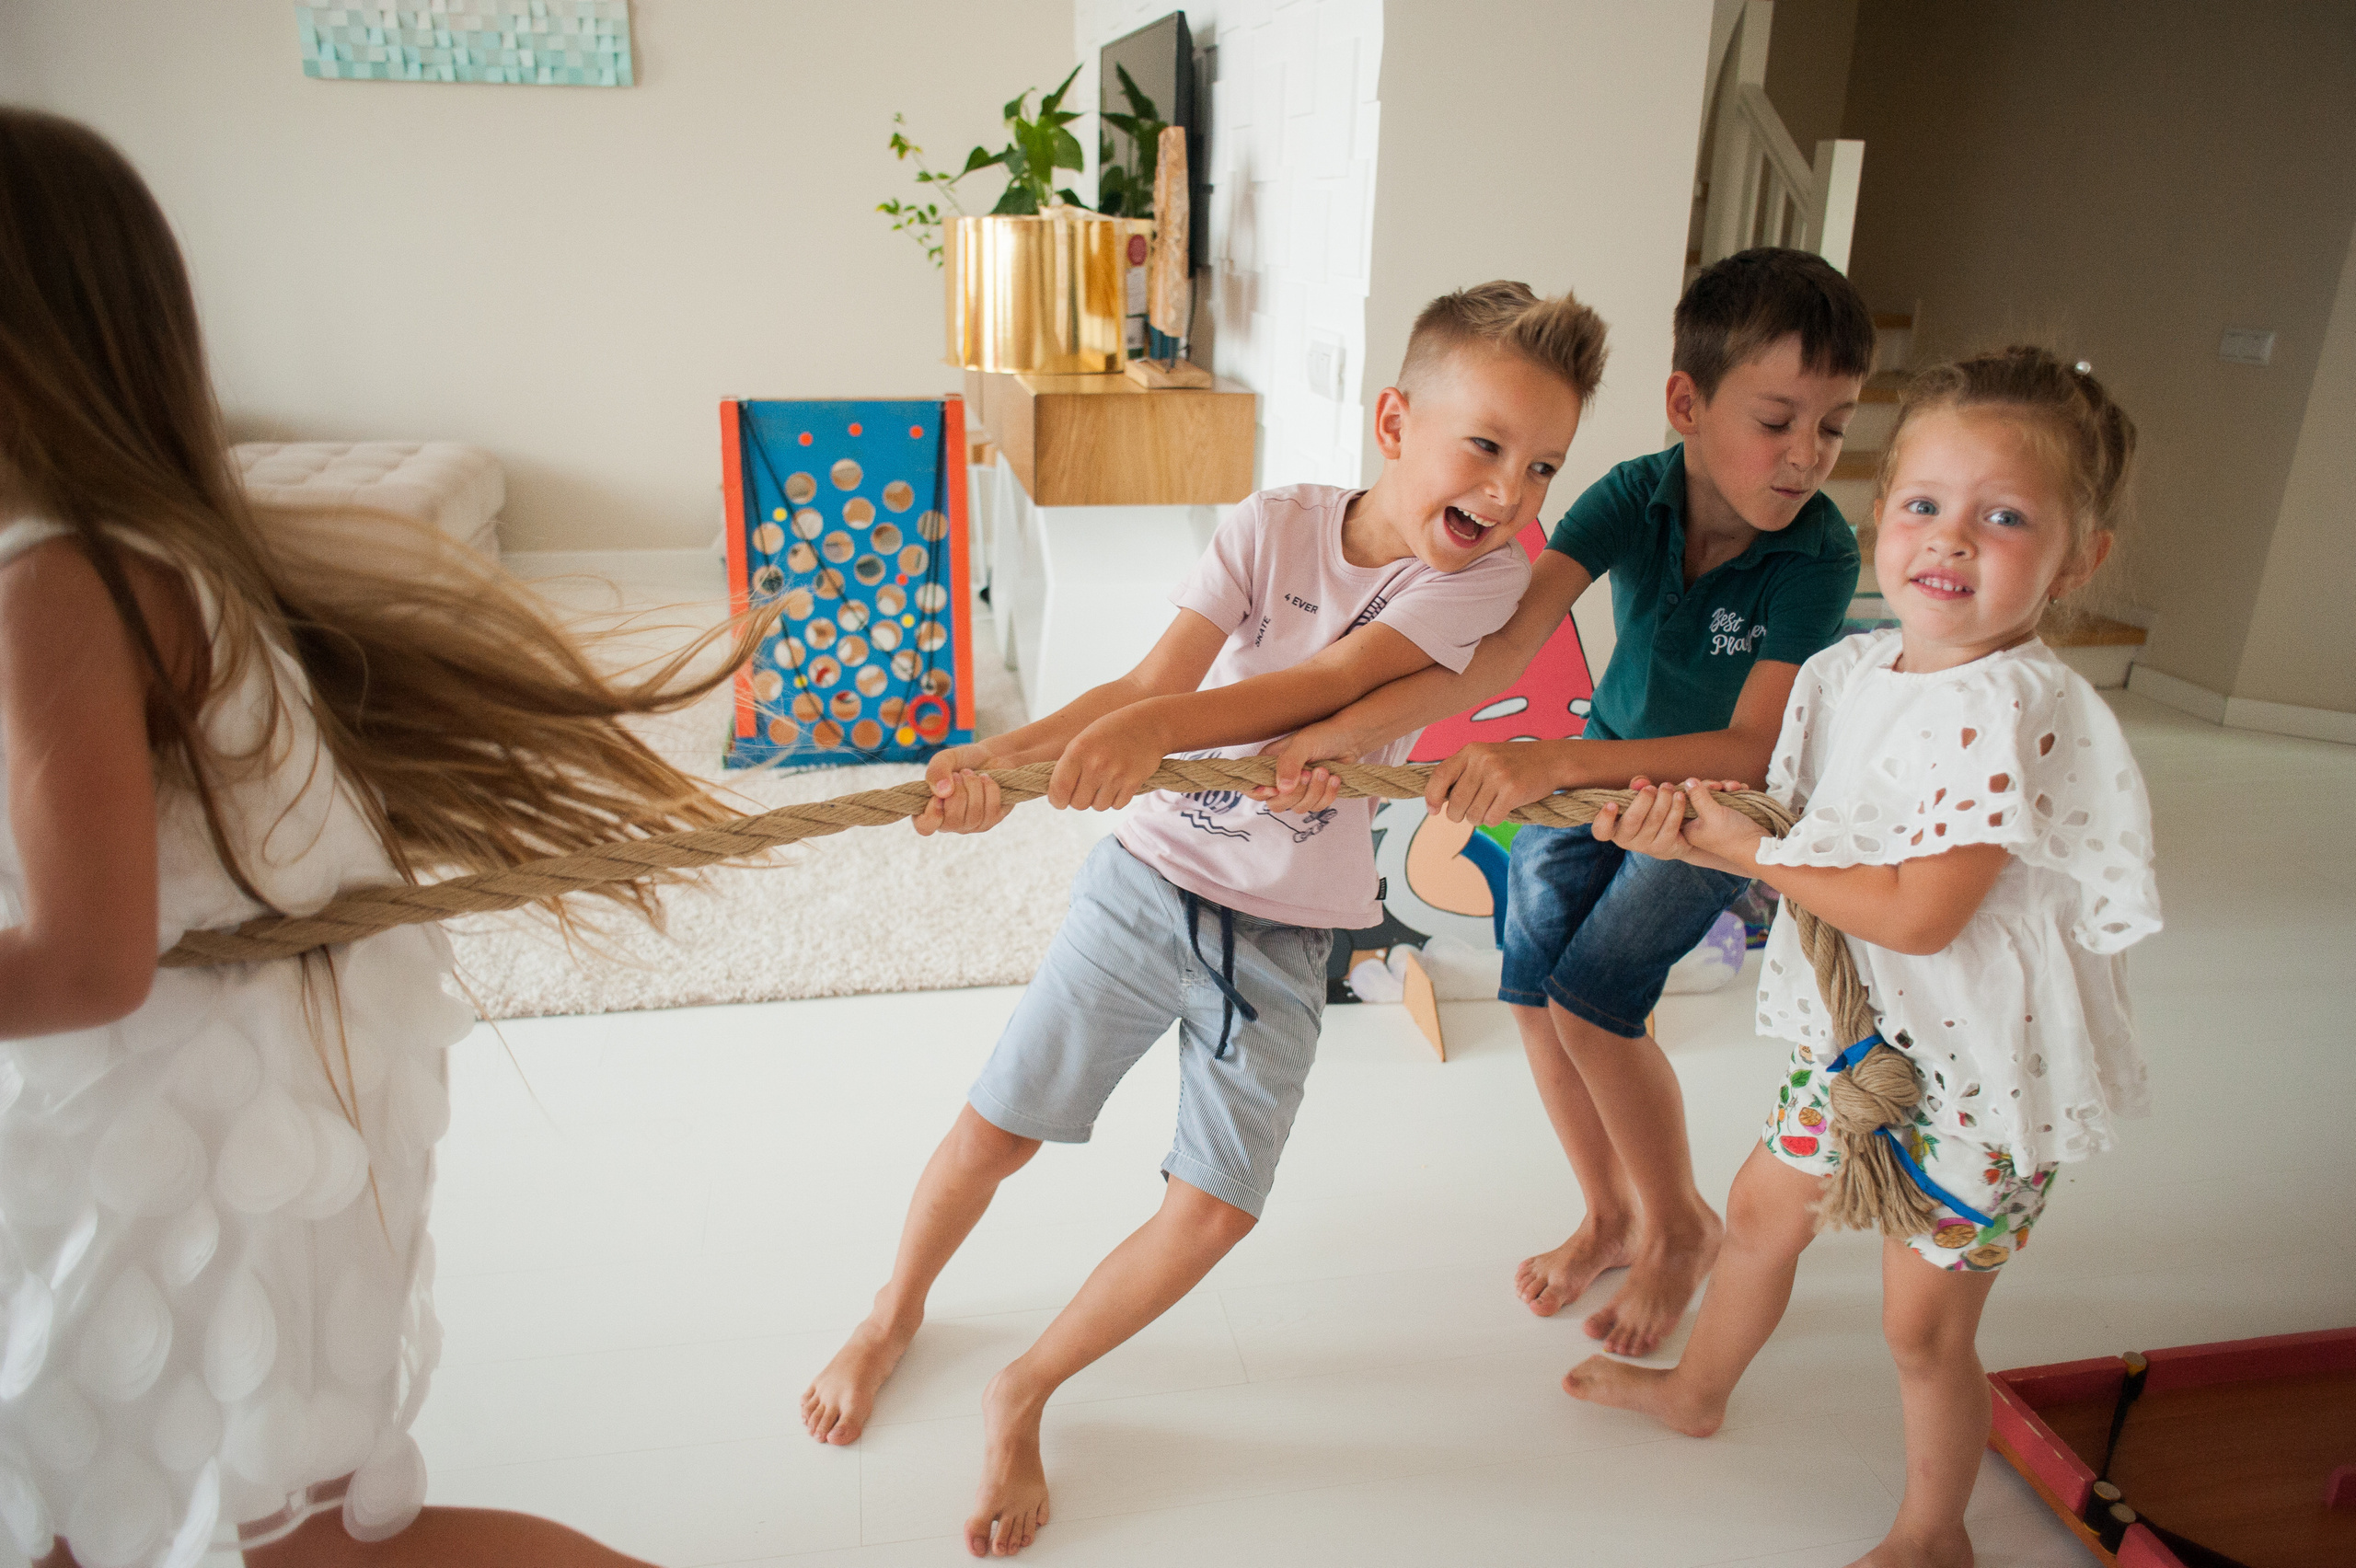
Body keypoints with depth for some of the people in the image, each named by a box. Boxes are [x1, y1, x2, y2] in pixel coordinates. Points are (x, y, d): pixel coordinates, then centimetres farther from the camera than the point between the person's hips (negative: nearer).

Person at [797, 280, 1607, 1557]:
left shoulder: (1485, 572, -11)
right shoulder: (1273, 525, -10)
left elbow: (1326, 683, -27)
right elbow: (1154, 679, -20)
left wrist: (1152, 725, -42)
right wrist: (1002, 756, -37)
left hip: (1284, 936, 1)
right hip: (1148, 878, 0)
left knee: (1217, 1208, -1)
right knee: (995, 1129, 6)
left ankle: (1022, 1395, 22)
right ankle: (895, 1312, 37)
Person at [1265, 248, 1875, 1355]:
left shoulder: (1820, 552, -29)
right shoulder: (1633, 496, -23)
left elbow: (1752, 749, -37)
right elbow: (1504, 644, -35)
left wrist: (1560, 759, -50)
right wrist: (1351, 728, -49)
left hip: (1716, 794, -4)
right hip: (1601, 766, 4)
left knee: (1594, 993, -16)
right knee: (1531, 985, 0)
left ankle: (1681, 1225, 12)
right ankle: (1610, 1218, 24)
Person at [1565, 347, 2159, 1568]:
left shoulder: (2016, 710, -26)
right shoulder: (1843, 672, -2)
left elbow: (1918, 912, -29)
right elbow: (1800, 835, 6)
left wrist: (1742, 849, -20)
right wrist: (1690, 831, -15)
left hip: (1978, 1073, -7)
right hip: (1851, 1031, 8)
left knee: (1923, 1324, 9)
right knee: (1761, 1209, 24)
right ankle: (1697, 1389, 52)